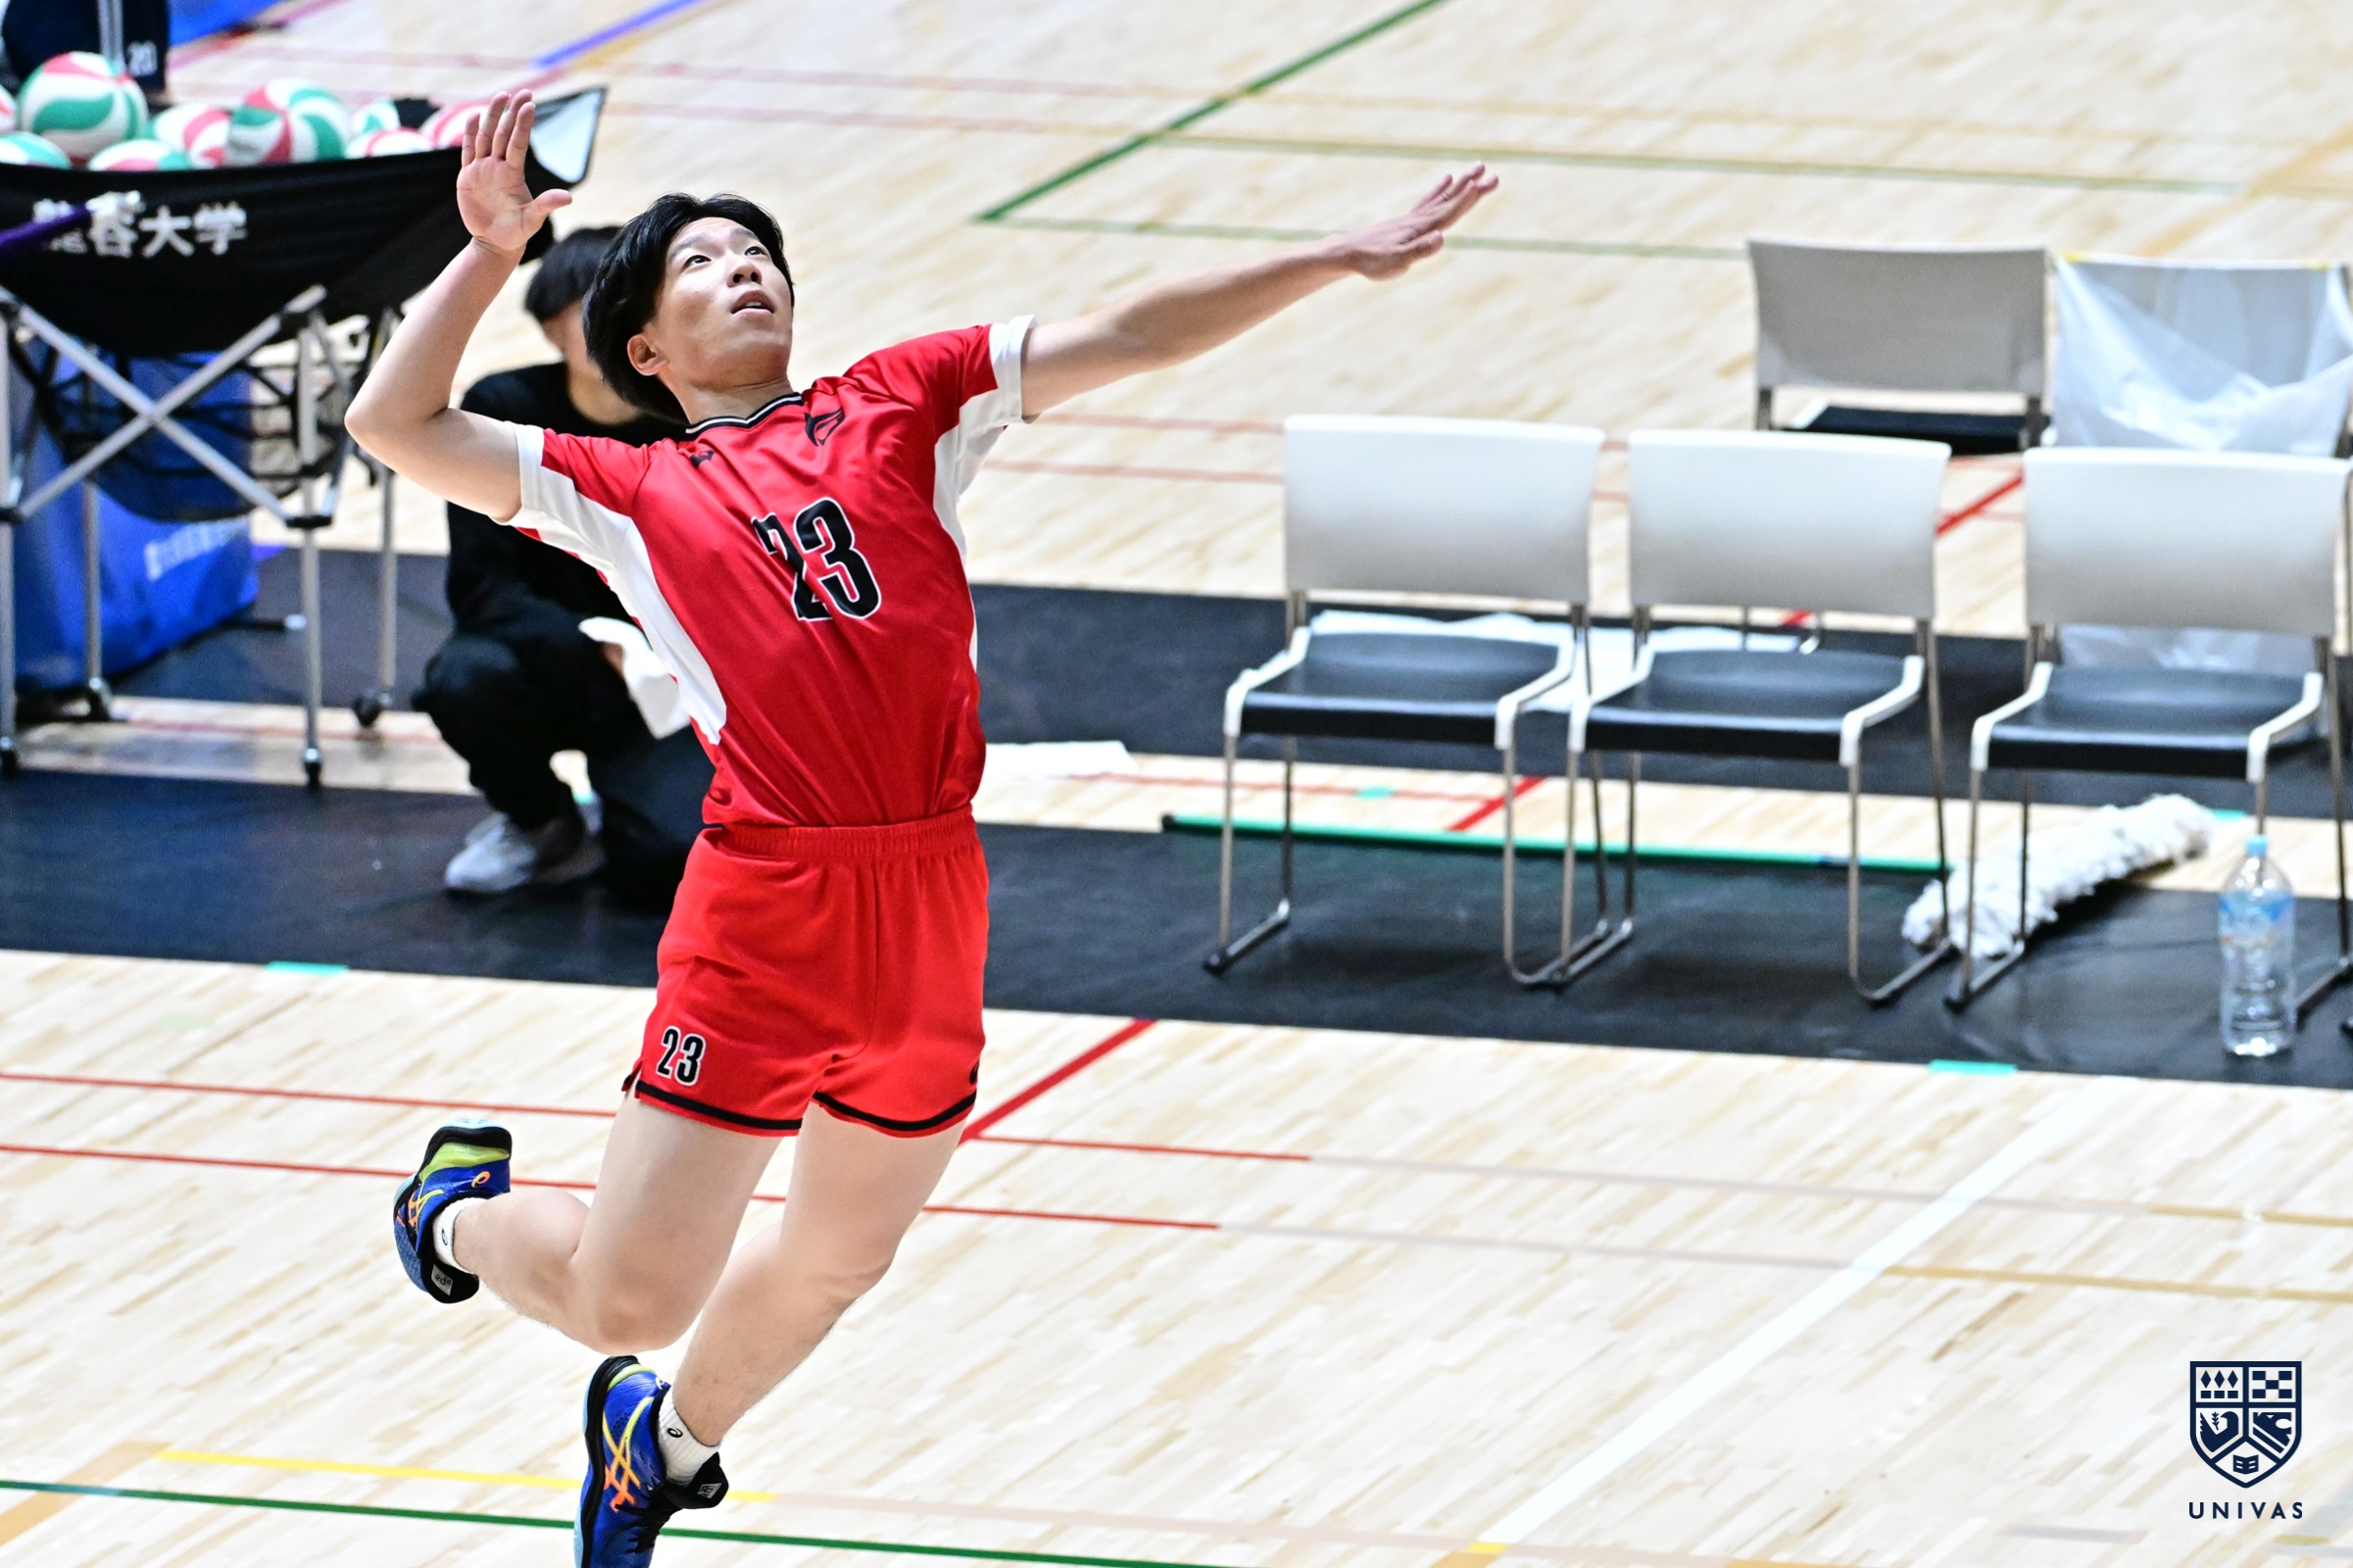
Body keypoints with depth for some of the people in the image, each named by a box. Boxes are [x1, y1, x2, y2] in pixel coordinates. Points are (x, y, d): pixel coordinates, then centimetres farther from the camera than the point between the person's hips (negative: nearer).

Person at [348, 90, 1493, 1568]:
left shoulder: (900, 405, 14)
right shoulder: (628, 490, 9)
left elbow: (1124, 337, 11)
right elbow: (398, 423, 7)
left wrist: (1342, 259, 6)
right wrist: (490, 251, 2)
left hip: (933, 905, 3)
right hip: (765, 906, -3)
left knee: (834, 1261, 19)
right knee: (627, 1299, -2)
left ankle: (665, 1440, 48)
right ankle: (463, 1212, 31)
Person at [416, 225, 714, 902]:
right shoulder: (503, 411, -11)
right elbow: (481, 591, -15)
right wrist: (603, 647, -30)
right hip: (549, 663, 1)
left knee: (668, 858, -28)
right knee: (467, 677, -33)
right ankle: (541, 825, 0)